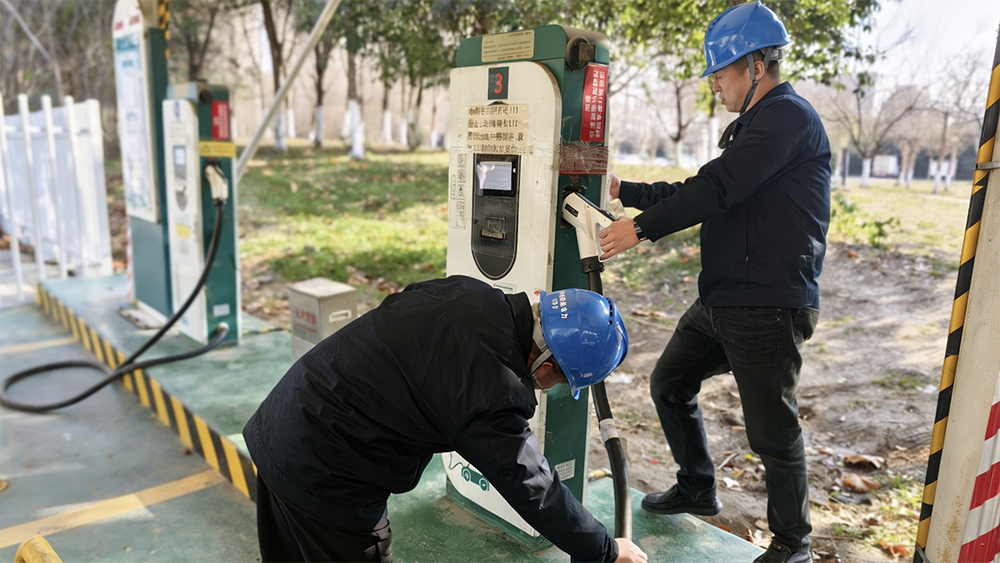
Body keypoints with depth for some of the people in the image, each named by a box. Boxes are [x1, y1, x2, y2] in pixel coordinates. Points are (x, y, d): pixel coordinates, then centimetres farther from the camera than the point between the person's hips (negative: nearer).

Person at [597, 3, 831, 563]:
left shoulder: (788, 116, -12)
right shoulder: (754, 123, 20)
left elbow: (716, 189, -22)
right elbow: (701, 192, 21)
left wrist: (641, 228, -17)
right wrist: (624, 190, 19)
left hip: (769, 308, -10)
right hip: (721, 300, 10)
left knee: (773, 429, 0)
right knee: (670, 384, 18)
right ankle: (697, 489, 36)